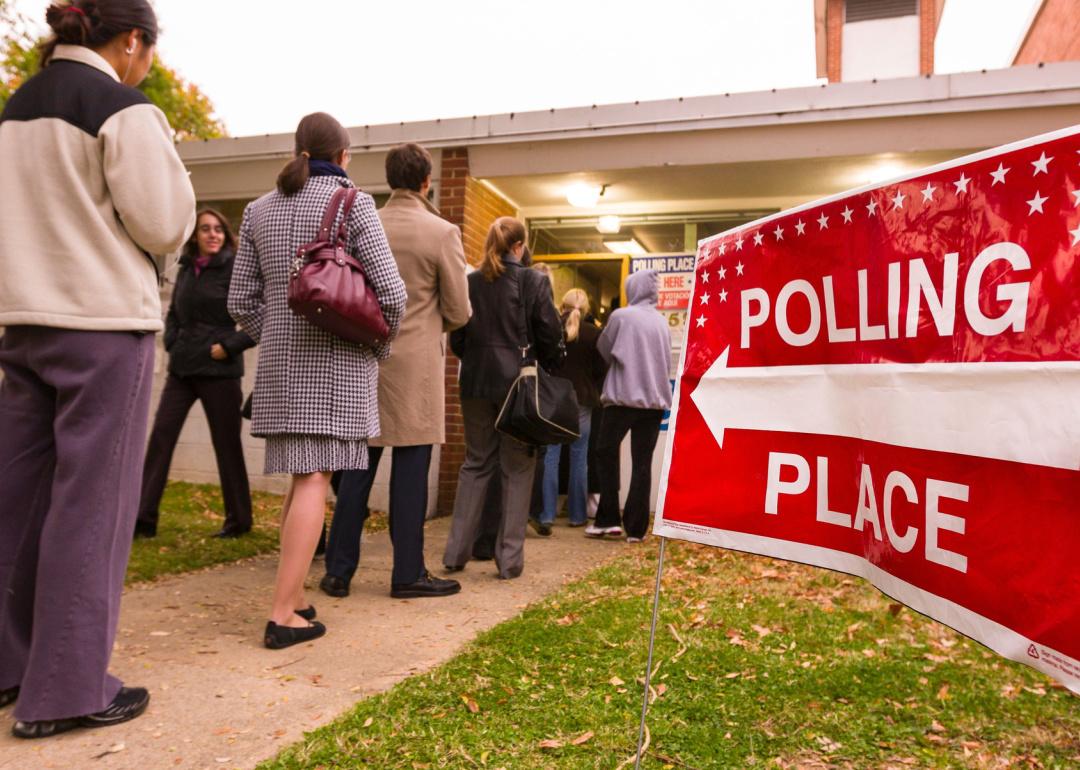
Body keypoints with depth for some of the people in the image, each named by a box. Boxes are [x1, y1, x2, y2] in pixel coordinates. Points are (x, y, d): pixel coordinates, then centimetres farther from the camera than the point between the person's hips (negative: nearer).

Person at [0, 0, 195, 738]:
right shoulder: (125, 109, -9)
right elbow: (163, 227, -10)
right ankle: (65, 689, 4)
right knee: (90, 502, -3)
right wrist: (169, 166, 4)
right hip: (105, 322, -8)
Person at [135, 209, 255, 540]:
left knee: (226, 444, 4)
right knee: (160, 437, 1)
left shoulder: (235, 269, -7)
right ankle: (144, 518, 7)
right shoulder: (186, 269, 10)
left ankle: (238, 520, 17)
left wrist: (229, 346, -14)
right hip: (182, 369, 5)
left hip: (219, 370, -5)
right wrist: (172, 344, 7)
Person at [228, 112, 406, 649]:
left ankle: (295, 598, 19)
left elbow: (241, 301, 9)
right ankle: (282, 614, -6)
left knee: (302, 477, 14)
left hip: (281, 363, 6)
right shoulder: (352, 203, -3)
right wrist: (379, 345, 5)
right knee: (315, 479, -6)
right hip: (337, 361, -5)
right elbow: (389, 291, -10)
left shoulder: (260, 209, 11)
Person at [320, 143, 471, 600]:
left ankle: (339, 571, 17)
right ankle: (408, 574, 11)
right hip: (415, 365, -4)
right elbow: (458, 313, -4)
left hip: (364, 359, 4)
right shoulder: (442, 233, -7)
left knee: (358, 467, 10)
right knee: (410, 470, 3)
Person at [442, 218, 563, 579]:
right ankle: (509, 557, 8)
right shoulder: (534, 281, -5)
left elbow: (456, 338, 7)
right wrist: (547, 371, 11)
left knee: (475, 464, 14)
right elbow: (550, 336, -4)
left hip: (476, 382, 3)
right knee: (517, 469, 6)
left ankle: (457, 551, 15)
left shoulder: (470, 282, 4)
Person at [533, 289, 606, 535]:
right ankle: (577, 515, 15)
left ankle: (547, 516, -5)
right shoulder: (593, 333, -4)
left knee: (551, 456, 1)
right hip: (582, 400, 0)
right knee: (579, 457, 8)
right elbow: (599, 370, 0)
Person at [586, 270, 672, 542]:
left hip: (624, 395, -4)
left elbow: (603, 351, 7)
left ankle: (608, 519, 7)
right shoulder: (661, 321, 8)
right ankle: (636, 527, 5)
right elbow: (667, 362, 15)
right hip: (655, 398, 4)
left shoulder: (621, 316, -5)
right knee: (642, 462, 6)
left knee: (606, 453, 11)